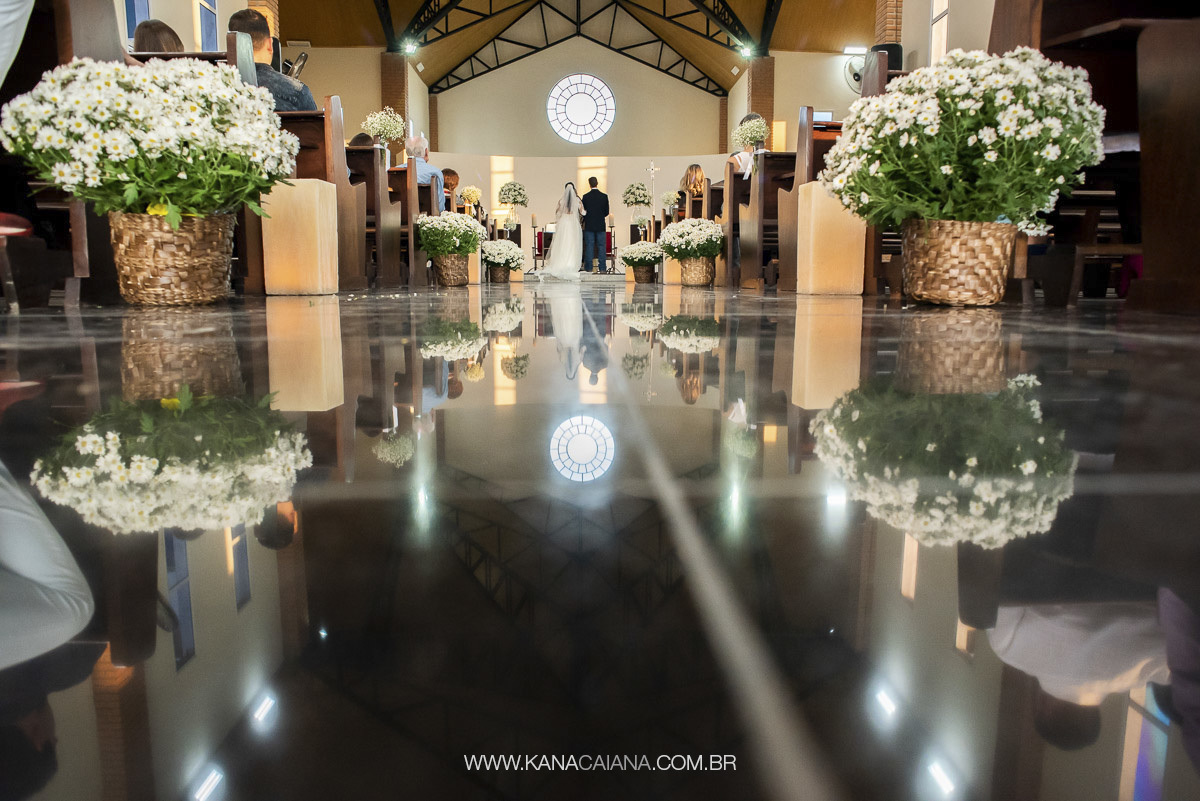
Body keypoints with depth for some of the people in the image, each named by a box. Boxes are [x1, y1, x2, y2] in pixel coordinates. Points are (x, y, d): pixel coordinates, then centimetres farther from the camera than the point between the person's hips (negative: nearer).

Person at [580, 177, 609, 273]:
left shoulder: (586, 197, -6)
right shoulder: (604, 196, -2)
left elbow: (583, 211, -1)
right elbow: (607, 212, 2)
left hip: (589, 225, -1)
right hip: (600, 225, 1)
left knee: (589, 246, 2)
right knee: (601, 245, 6)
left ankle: (588, 267, 1)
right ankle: (602, 267, 4)